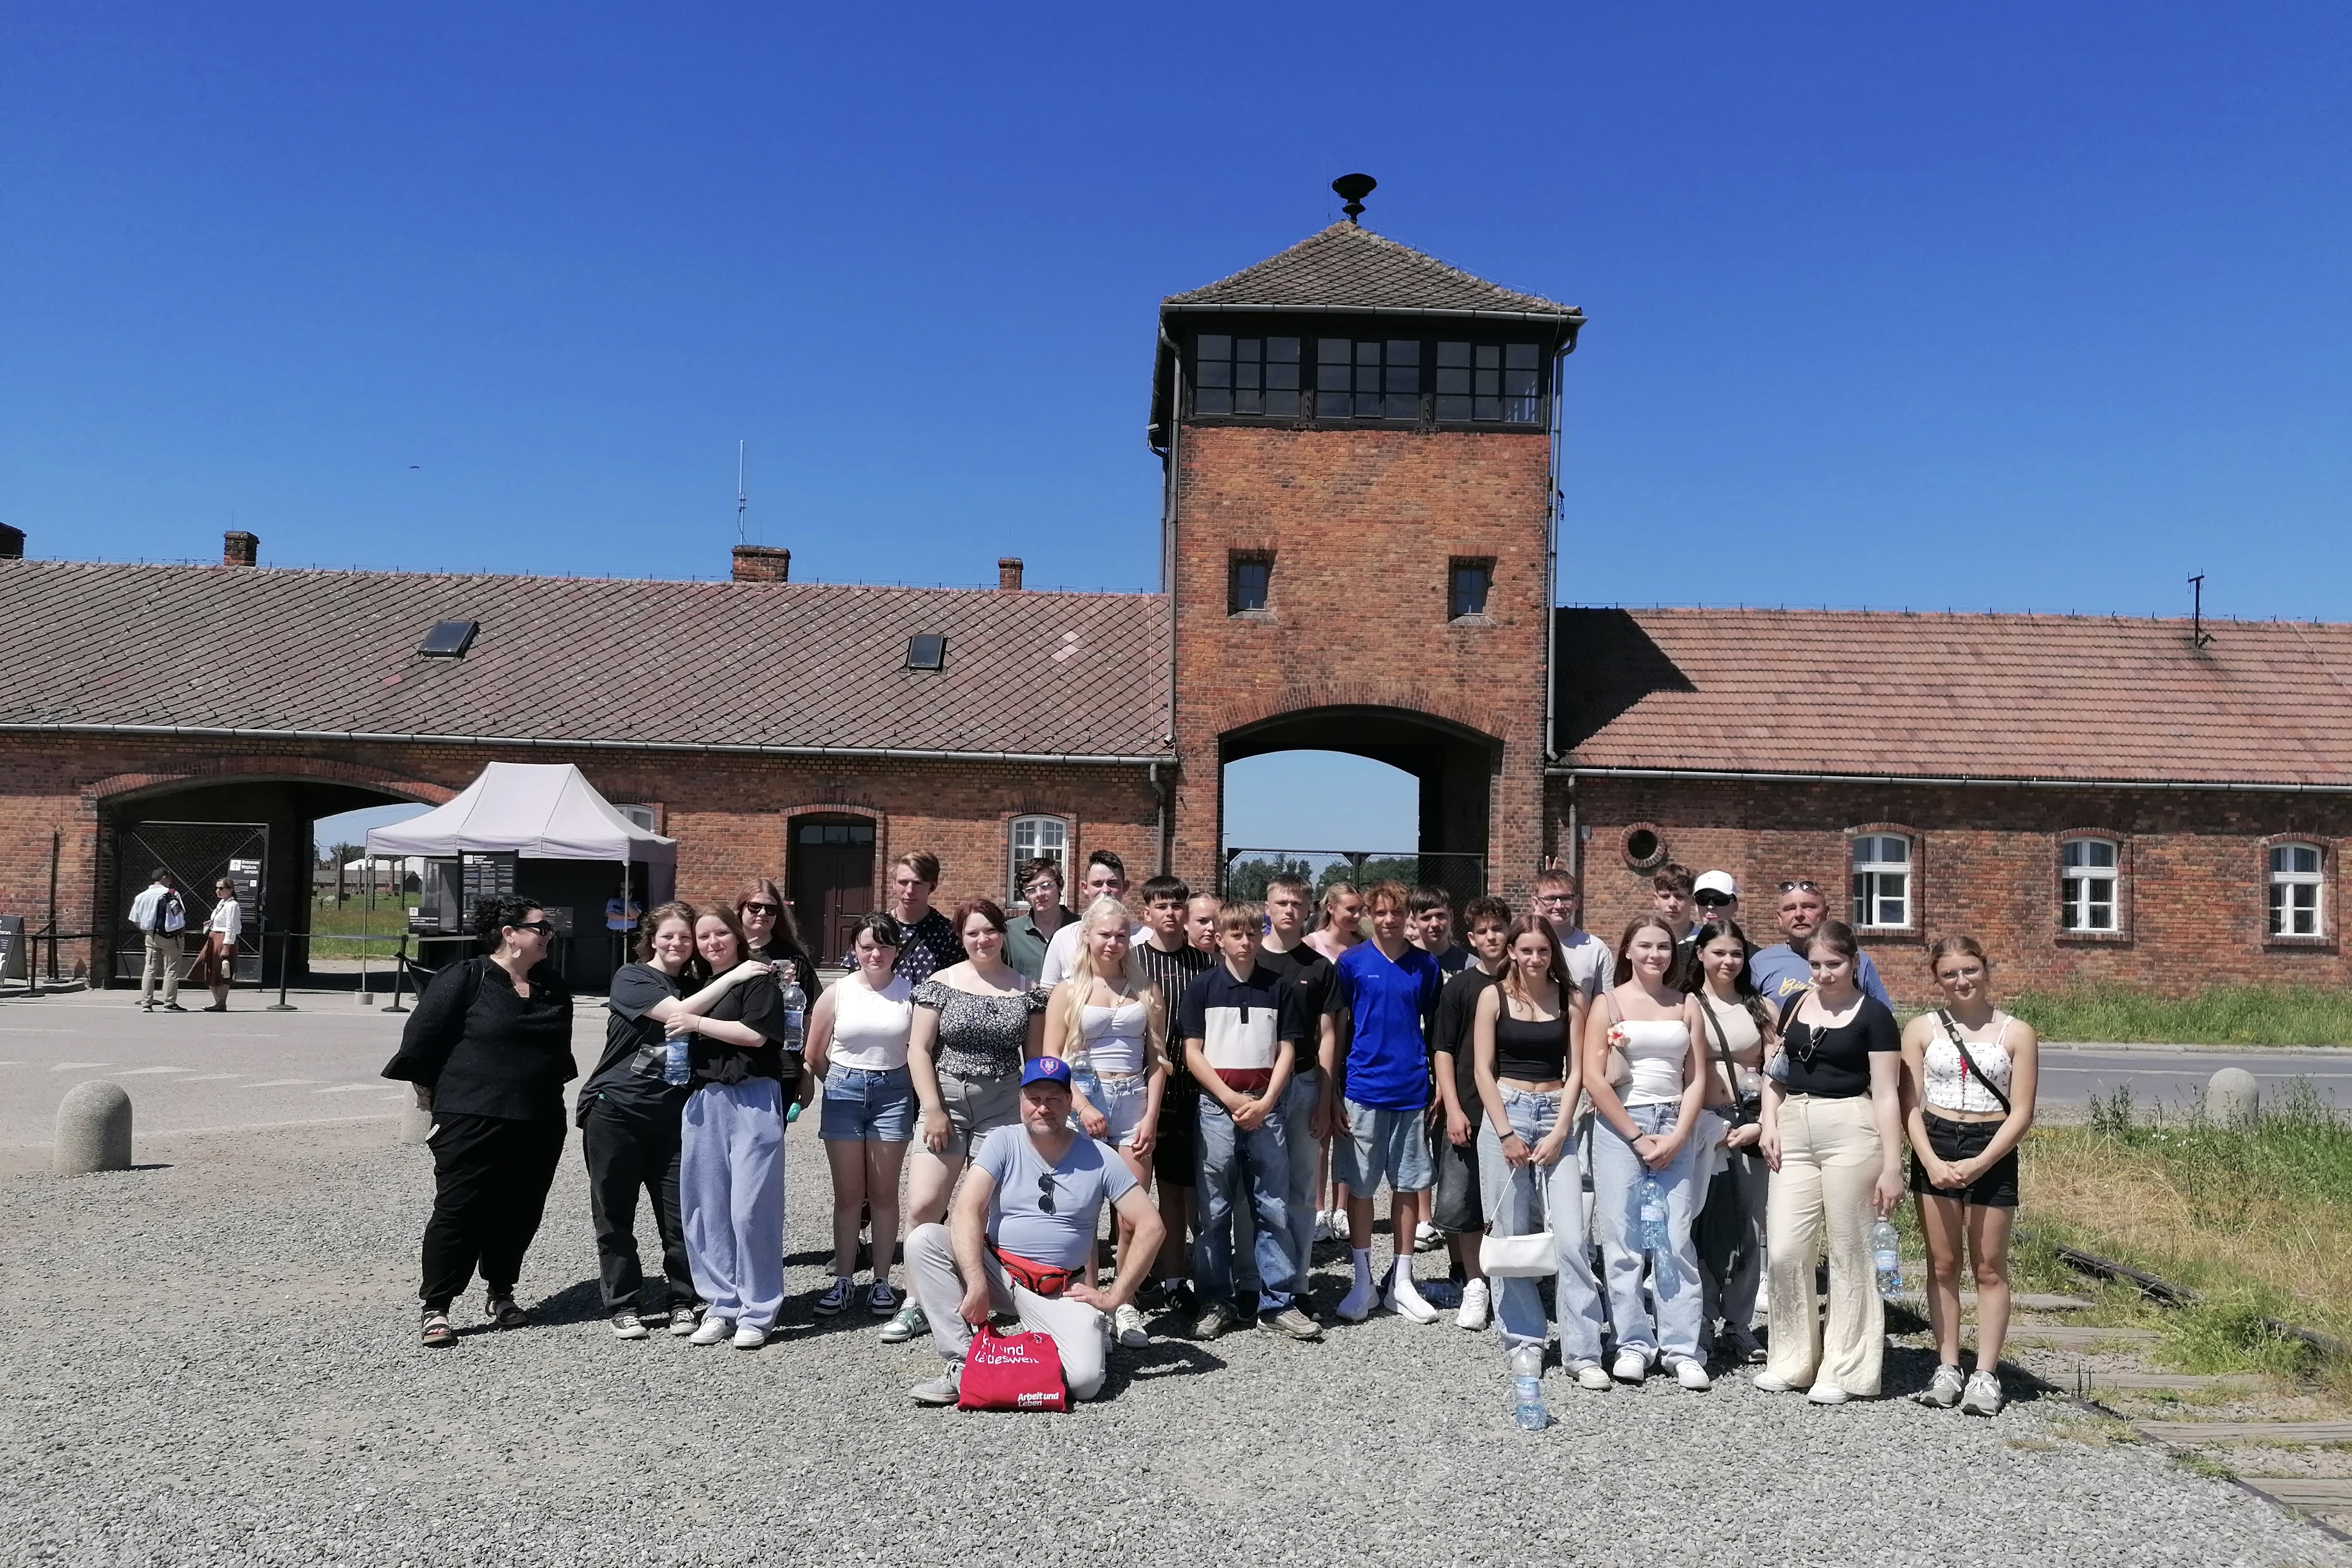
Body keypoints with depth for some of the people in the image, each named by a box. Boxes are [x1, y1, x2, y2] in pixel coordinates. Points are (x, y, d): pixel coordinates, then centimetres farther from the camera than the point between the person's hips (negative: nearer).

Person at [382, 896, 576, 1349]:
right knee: (459, 1211, -3)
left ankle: (501, 1294, 28)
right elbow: (422, 1035, -7)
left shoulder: (552, 986, 9)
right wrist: (429, 1091, 0)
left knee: (520, 1213, 11)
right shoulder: (465, 979, -10)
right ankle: (435, 1309, 6)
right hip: (472, 1119, -6)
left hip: (538, 1124, 6)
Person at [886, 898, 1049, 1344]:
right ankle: (918, 1303, 8)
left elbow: (1035, 1057, 11)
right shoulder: (940, 984, 1)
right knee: (922, 1206, -7)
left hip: (1005, 1106, 1)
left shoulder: (1028, 990, 6)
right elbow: (918, 1049, -1)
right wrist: (933, 1109, -7)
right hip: (947, 1100, -1)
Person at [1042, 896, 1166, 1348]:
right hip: (1082, 1101, -1)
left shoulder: (1146, 991, 10)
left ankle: (1124, 1304, 10)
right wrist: (1082, 1106, -11)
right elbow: (1051, 1059, -1)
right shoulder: (1068, 991, 4)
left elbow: (1158, 1059, 8)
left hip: (1133, 1103, 2)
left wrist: (1151, 1115, -1)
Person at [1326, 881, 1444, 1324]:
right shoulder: (1352, 962, -1)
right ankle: (1363, 1283, 16)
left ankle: (1401, 1283, 19)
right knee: (1360, 1187, 4)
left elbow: (1434, 1030, 12)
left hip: (1412, 1091, 2)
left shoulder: (1425, 966, 4)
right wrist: (1332, 1095, -3)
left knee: (1408, 1186, 8)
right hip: (1363, 1090, -2)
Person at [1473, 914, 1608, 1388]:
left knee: (1571, 1237, -7)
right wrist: (1506, 1133, -8)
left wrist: (1559, 1133, -6)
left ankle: (1582, 1353, -2)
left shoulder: (1570, 999, 6)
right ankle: (1521, 1340, 15)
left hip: (1557, 1117, 1)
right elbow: (1482, 1069, -1)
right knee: (1510, 1235, 2)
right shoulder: (1493, 996, 2)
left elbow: (1576, 1071, 3)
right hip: (1505, 1113, 0)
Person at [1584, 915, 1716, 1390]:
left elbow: (1696, 1080, 7)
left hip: (1677, 1128, 2)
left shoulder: (1687, 1005, 11)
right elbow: (1594, 1079, -5)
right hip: (1619, 1126, -2)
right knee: (1622, 1239, -1)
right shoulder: (1608, 1003, 3)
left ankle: (1682, 1350, 4)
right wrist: (1638, 1137, -7)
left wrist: (1676, 1139, -5)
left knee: (1675, 1240, -2)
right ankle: (1633, 1343, 9)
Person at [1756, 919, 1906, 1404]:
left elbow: (1886, 1095, -6)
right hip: (1795, 1133, 5)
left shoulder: (1873, 1015, -3)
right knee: (1783, 1253, 3)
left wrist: (1892, 1167, -10)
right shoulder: (1794, 1006, 12)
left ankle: (1844, 1369, 14)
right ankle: (1792, 1358, 19)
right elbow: (1775, 1072, 19)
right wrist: (1769, 1124, 3)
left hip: (1850, 1133, -5)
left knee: (1848, 1254, 4)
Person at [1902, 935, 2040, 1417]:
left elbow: (2021, 1114, -3)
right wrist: (1932, 1161, -13)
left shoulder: (2017, 1033, 0)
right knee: (1942, 1265, 6)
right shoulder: (1921, 1029, 3)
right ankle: (1947, 1368, 14)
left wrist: (1978, 1164, -14)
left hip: (1992, 1152, -1)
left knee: (1990, 1267, 3)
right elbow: (1911, 1105, 1)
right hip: (1934, 1149, 2)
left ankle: (1986, 1375, 9)